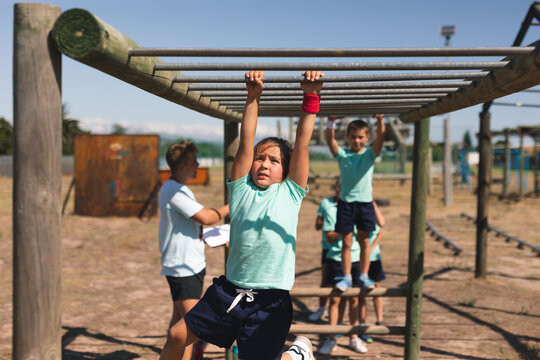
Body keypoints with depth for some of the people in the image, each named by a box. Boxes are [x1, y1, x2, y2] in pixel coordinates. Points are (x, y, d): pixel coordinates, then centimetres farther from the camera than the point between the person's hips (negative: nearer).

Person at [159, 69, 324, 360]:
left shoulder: (291, 193, 3)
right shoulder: (242, 189, 7)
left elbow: (302, 143, -1)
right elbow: (246, 141, 2)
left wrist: (311, 97, -4)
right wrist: (253, 97, 1)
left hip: (269, 303, -3)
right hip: (228, 291, 3)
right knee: (177, 336, 3)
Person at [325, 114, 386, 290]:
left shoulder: (370, 154, 4)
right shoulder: (342, 154, 3)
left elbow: (380, 137, -12)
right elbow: (330, 139, -12)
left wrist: (380, 121, -29)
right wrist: (331, 121, -28)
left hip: (365, 202, 0)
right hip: (345, 202, 0)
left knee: (364, 241, 7)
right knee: (346, 242, 5)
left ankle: (364, 276, 18)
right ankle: (346, 277, 13)